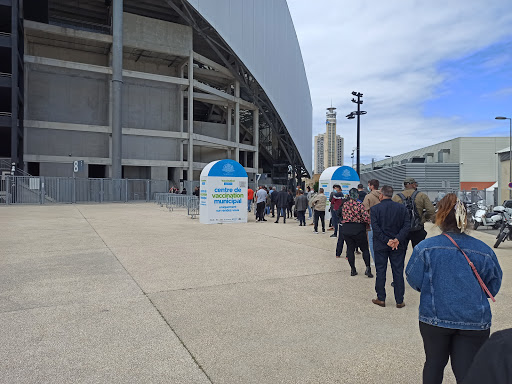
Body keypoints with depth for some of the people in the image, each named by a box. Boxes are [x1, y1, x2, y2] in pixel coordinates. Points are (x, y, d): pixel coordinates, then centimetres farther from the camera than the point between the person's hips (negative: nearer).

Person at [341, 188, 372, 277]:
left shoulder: (344, 205, 2)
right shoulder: (360, 205, -12)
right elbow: (366, 217, -16)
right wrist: (370, 223, 1)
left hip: (346, 229, 4)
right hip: (358, 229, -3)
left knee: (350, 249, 10)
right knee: (364, 249, 8)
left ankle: (353, 269, 12)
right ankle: (368, 268, -1)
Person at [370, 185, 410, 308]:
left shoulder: (374, 209, -7)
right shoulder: (401, 208, 1)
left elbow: (375, 228, -15)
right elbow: (406, 226, -7)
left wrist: (387, 241, -13)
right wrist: (397, 239, -15)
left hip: (380, 246, -2)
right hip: (399, 246, 2)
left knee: (380, 271, 9)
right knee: (398, 272, 8)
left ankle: (381, 299, 15)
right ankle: (399, 301, 14)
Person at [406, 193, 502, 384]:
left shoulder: (425, 248, -13)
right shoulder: (484, 251, -6)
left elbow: (414, 281, -5)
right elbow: (492, 288, 5)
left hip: (434, 318, 0)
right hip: (475, 322, 1)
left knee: (434, 363, 21)